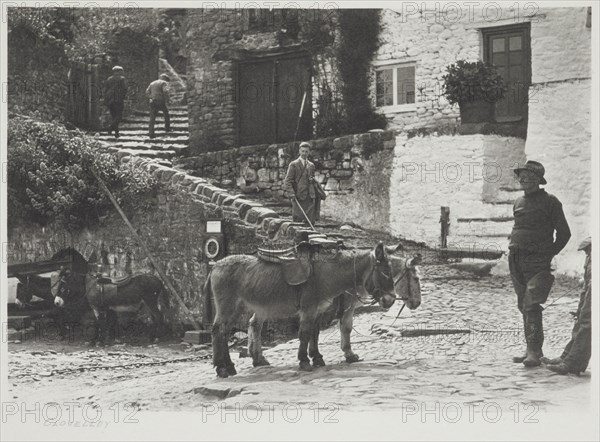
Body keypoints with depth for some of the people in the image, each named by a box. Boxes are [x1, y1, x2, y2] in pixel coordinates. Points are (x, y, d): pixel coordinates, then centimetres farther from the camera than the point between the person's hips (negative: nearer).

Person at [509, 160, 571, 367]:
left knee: (532, 306, -17)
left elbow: (564, 233, -1)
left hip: (538, 263, -7)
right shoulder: (518, 202, 14)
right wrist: (513, 249, 14)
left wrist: (549, 254, -3)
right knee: (523, 307, 9)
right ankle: (532, 350, 17)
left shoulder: (550, 202, -4)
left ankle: (534, 352, -18)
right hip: (516, 261, 7)